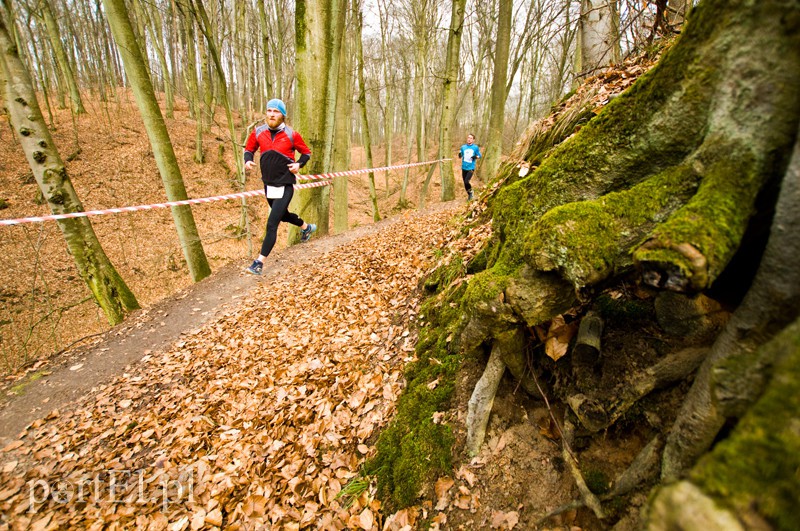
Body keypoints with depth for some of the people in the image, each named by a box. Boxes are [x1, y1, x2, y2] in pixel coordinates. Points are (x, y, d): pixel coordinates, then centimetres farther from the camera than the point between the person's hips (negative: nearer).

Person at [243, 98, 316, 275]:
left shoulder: (292, 134, -9)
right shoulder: (258, 132, 0)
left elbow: (306, 152, 4)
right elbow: (248, 149, 14)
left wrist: (299, 164, -14)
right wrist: (248, 160, -8)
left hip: (285, 186, -5)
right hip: (268, 184, 5)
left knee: (272, 224, -10)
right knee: (283, 215, 25)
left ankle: (259, 263, -4)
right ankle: (306, 227, 55)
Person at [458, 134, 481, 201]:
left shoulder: (476, 147, -2)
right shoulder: (463, 147, 5)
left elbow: (479, 156, 6)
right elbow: (460, 156, 11)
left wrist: (475, 157, -15)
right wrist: (459, 155, -12)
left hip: (471, 168, -4)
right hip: (464, 168, 4)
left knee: (466, 181, -19)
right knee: (465, 183, 8)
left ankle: (470, 191, 11)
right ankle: (469, 195, 29)